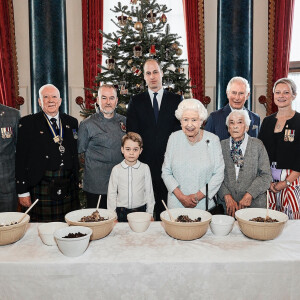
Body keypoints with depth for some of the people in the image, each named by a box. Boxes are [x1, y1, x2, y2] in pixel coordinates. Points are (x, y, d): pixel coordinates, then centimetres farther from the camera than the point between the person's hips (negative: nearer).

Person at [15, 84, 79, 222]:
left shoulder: (72, 122, 11)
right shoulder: (27, 123, 1)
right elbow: (21, 159, -1)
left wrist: (76, 182, 10)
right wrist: (22, 191, -5)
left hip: (69, 189, 3)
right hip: (41, 188, -3)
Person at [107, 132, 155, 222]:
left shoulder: (145, 168, -2)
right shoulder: (116, 169, -1)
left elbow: (149, 192, 4)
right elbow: (111, 193, 4)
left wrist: (150, 213, 5)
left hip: (140, 210, 0)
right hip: (121, 211, 0)